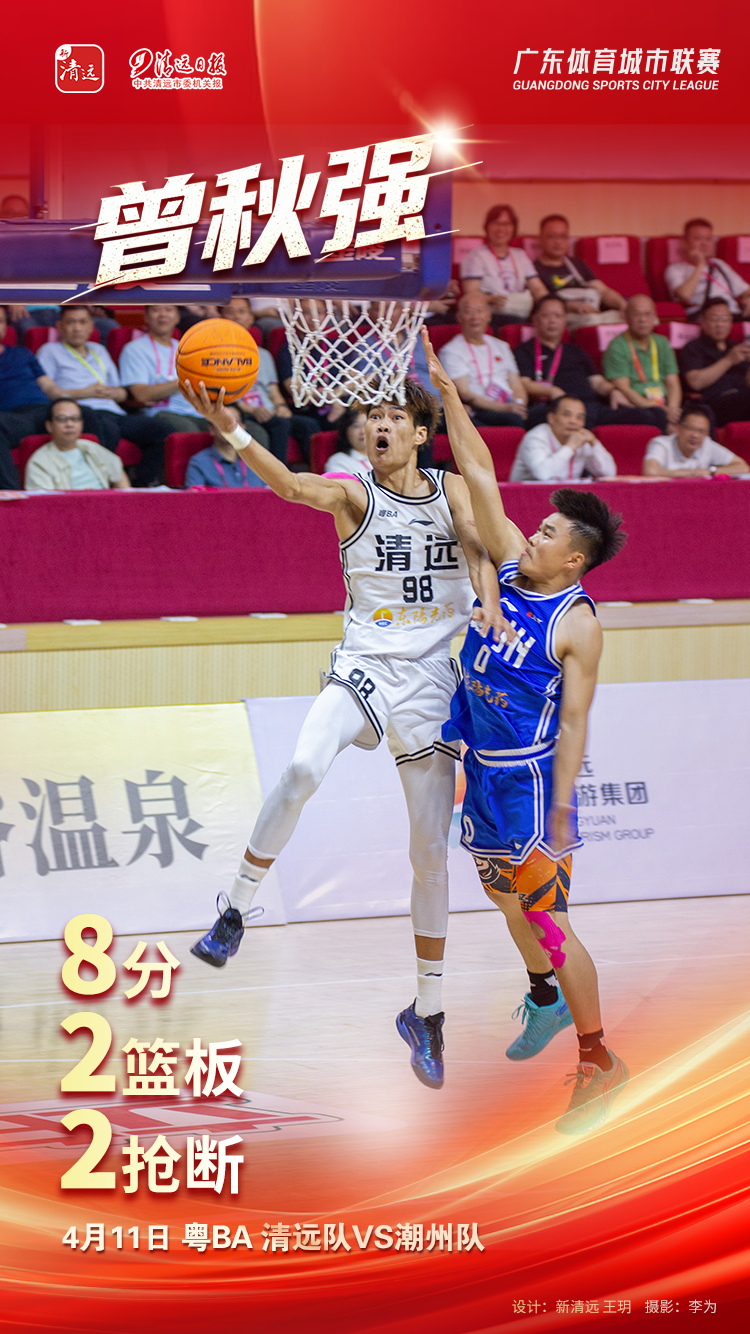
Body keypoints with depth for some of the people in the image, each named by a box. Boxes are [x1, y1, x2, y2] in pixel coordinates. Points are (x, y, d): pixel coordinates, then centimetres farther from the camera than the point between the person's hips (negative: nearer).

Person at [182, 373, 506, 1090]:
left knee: (431, 850, 5)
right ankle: (235, 908, -20)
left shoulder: (453, 490, 9)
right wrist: (230, 429, -38)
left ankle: (426, 1011, 17)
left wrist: (489, 602, -31)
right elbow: (292, 486, -20)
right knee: (305, 767, -33)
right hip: (365, 663, -2)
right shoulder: (354, 494, 0)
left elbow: (476, 545, -8)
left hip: (430, 678, 2)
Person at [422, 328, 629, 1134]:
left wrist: (559, 810, -21)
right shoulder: (511, 567, 0)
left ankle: (598, 1059, 3)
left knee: (547, 918, -5)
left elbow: (573, 723, -18)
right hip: (477, 766, 8)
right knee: (501, 891, 23)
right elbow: (478, 475, -2)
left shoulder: (577, 624, -17)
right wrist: (441, 384, -6)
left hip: (528, 779, -8)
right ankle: (546, 996, 45)